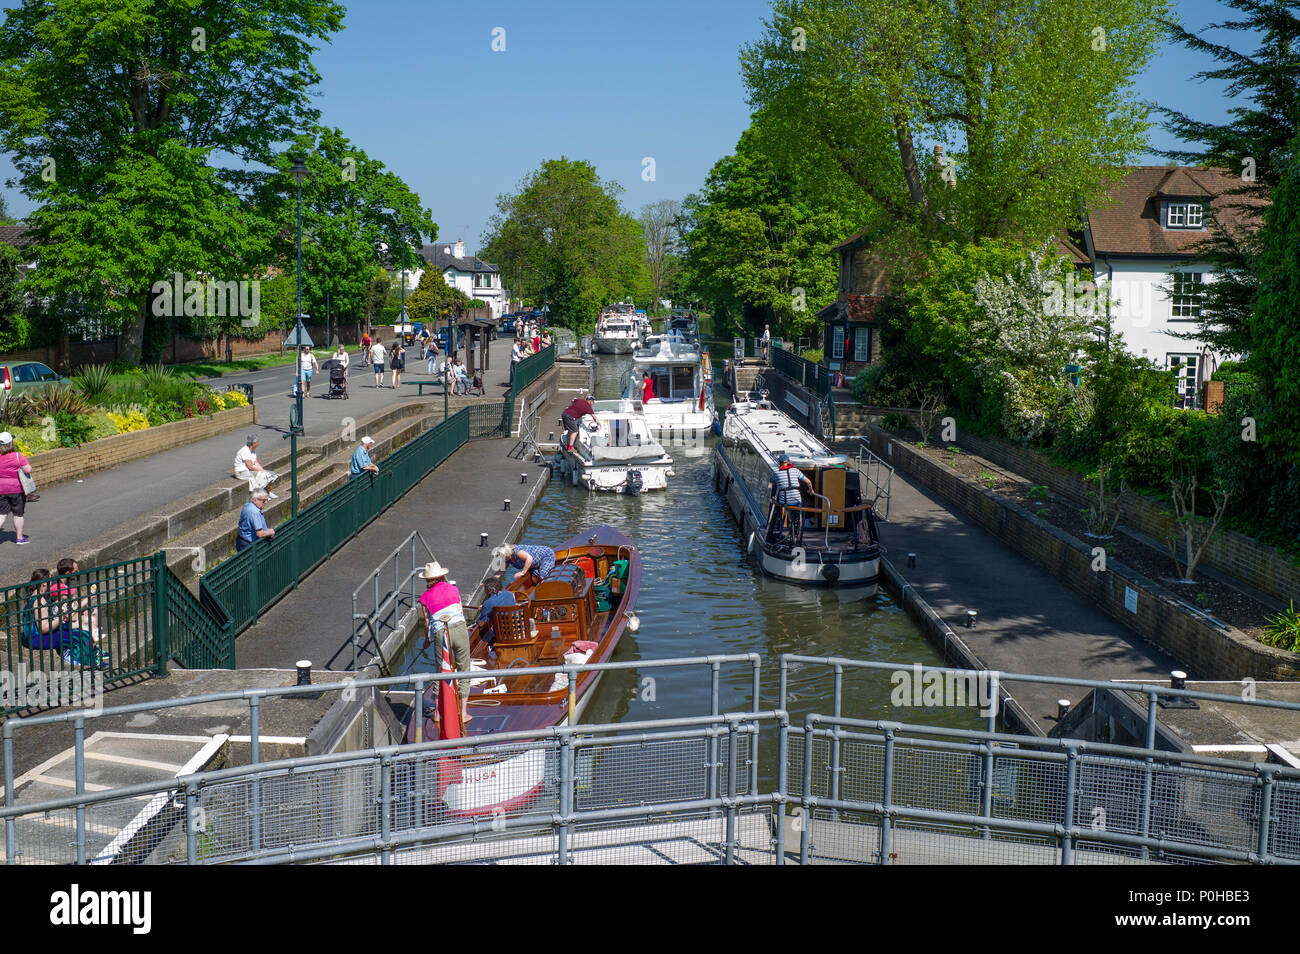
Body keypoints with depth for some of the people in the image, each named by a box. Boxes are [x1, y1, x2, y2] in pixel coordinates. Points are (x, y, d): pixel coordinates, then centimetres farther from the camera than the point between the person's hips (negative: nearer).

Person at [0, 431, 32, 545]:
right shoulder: (18, 456, -14)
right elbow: (28, 470, -17)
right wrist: (28, 464, 2)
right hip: (17, 488, -3)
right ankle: (19, 538, 18)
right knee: (18, 514, 9)